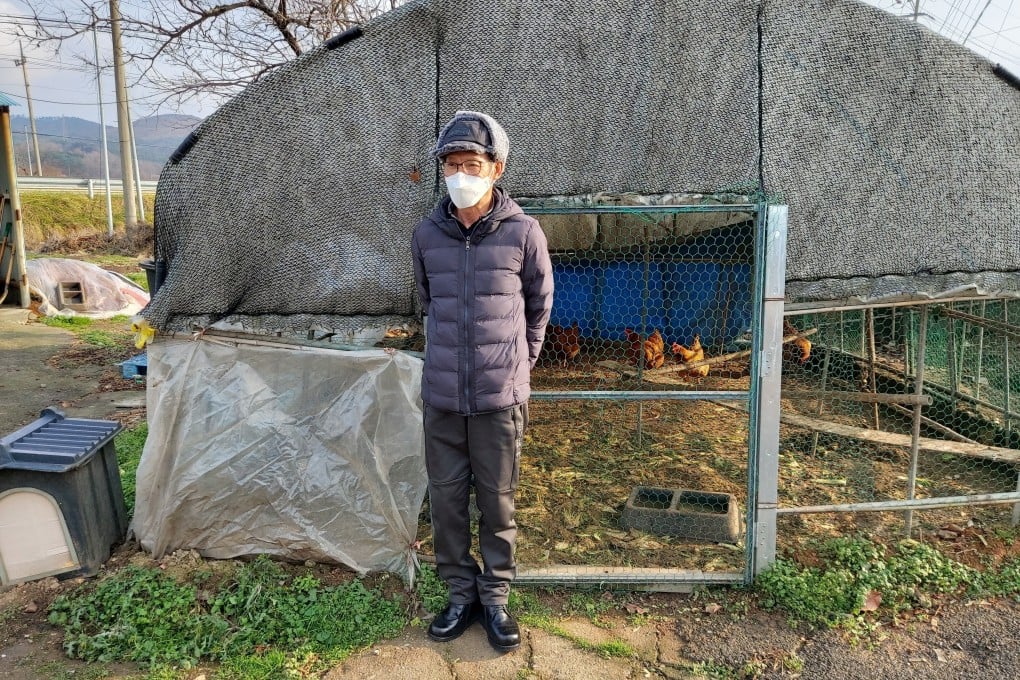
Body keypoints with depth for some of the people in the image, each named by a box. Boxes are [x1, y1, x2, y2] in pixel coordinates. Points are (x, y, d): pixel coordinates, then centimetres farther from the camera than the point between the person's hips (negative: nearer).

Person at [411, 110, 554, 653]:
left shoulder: (522, 232, -7)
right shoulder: (427, 234, 1)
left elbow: (539, 306, 7)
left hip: (500, 397, -2)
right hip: (441, 395, 3)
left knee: (497, 500, 9)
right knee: (446, 497, 11)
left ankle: (495, 597, 29)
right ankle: (460, 593, 31)